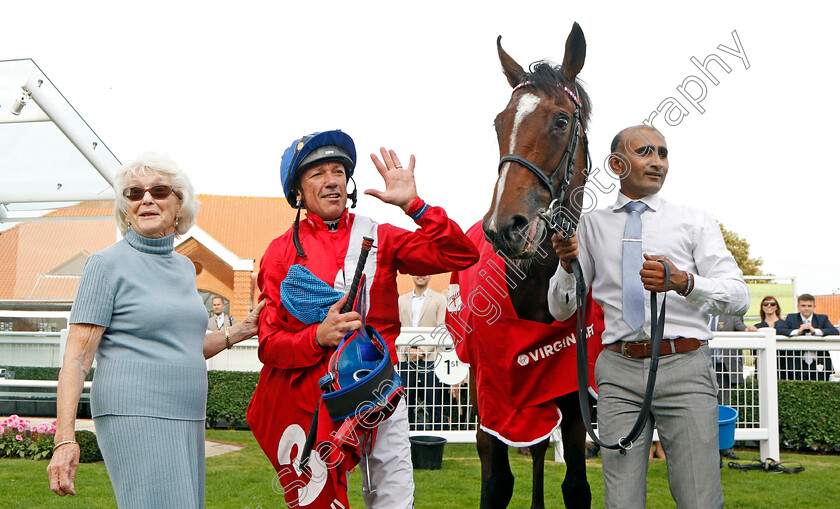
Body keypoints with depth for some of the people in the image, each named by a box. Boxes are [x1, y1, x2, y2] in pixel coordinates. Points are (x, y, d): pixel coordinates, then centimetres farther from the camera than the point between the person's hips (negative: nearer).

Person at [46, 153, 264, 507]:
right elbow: (77, 358, -10)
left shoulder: (184, 266, 15)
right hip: (134, 415, -7)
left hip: (187, 421, 7)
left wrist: (239, 332, 14)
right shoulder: (108, 264, -5)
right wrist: (65, 439, -19)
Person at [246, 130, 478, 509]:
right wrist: (318, 337, -21)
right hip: (309, 396, -1)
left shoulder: (378, 237, 6)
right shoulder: (283, 251, 3)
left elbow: (461, 255, -4)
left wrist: (413, 205, -14)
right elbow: (269, 343, -2)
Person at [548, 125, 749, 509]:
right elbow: (560, 310, 12)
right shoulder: (591, 226, 13)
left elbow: (739, 296, -2)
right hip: (620, 370, 1)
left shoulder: (694, 222, 8)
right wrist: (567, 265, -9)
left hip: (685, 367, -1)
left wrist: (682, 282, -21)